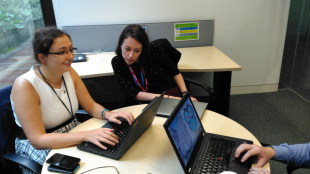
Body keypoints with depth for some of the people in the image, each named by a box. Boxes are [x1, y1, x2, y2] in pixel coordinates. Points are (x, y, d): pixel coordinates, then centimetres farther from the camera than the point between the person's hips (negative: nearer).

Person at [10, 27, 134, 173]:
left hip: (72, 131, 6)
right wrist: (86, 135, -38)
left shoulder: (69, 72, -4)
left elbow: (90, 105, 1)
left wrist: (107, 114, -22)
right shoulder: (25, 86, -25)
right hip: (37, 146, -6)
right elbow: (37, 140, -27)